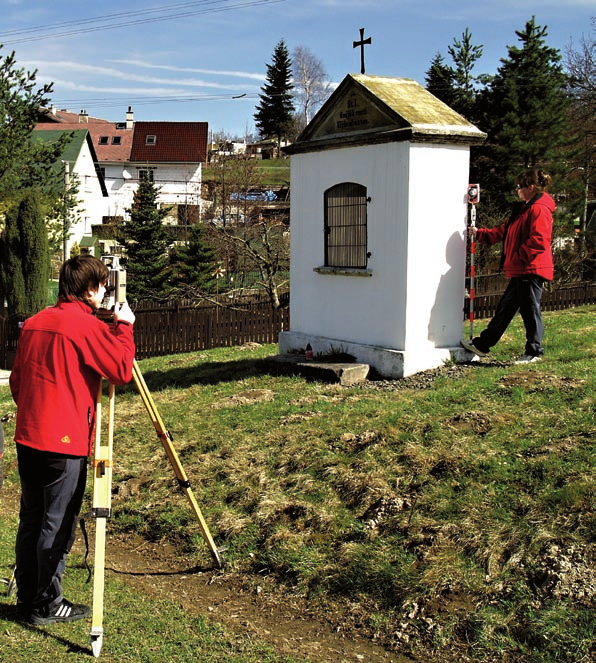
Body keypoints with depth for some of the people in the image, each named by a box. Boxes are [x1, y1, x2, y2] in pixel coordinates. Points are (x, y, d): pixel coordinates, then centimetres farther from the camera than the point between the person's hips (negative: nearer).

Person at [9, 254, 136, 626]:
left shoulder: (33, 323, 11)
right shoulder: (87, 325, -13)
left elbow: (17, 381, 17)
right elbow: (122, 370, -13)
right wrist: (124, 327, -2)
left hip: (28, 438, 8)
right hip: (65, 443, -8)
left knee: (31, 521, 15)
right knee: (57, 526, 2)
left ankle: (26, 597, 25)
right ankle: (46, 605, 10)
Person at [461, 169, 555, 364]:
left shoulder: (539, 210, -14)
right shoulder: (524, 209, 19)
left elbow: (539, 241, -24)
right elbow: (503, 231, 25)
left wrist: (520, 255, -19)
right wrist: (480, 234, 23)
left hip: (531, 270, -11)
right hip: (520, 271, 11)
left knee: (530, 310, -2)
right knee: (505, 307, 14)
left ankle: (534, 352, 10)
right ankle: (483, 344, 21)